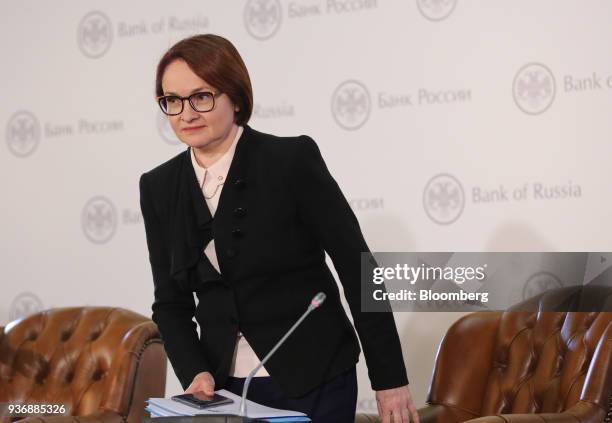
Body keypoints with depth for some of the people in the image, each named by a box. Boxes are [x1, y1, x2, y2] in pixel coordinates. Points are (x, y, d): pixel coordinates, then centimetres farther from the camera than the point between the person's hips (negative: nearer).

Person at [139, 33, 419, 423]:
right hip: (224, 388, 4)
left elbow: (358, 268, -8)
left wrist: (390, 377, -8)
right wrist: (195, 373, -10)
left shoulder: (293, 160, -11)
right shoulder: (159, 188, 3)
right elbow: (171, 302, 7)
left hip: (313, 382, -4)